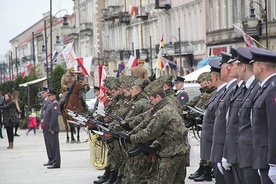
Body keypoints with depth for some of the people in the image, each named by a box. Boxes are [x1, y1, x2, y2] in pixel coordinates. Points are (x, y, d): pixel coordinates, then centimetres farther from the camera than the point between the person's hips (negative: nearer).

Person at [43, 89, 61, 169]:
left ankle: (56, 163, -5)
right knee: (49, 145, 19)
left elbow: (54, 117, -22)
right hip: (48, 129, 11)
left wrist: (51, 128, -23)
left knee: (54, 146, -7)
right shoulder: (50, 103, 17)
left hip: (52, 129, -11)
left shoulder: (55, 104, -15)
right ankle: (52, 160, 31)